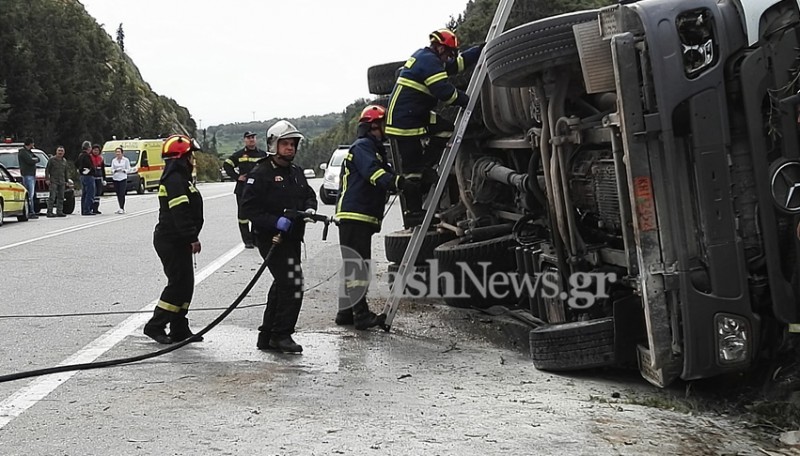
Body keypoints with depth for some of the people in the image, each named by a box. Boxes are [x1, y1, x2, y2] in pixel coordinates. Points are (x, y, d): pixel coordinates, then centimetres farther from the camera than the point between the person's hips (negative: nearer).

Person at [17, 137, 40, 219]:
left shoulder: (29, 151, 20)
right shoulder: (23, 152, -10)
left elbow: (37, 159, 15)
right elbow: (30, 161, -19)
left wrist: (34, 159, -6)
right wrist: (35, 159, 1)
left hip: (32, 175, 10)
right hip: (27, 175, -10)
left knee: (32, 194, 12)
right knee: (30, 194, -14)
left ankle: (31, 212, 16)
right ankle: (30, 213, -17)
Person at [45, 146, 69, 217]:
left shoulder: (64, 161, 15)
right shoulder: (52, 160, -1)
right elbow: (47, 170, -1)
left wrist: (66, 181, 20)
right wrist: (47, 179, -10)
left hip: (62, 182, 6)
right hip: (53, 181, -6)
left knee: (61, 197, 6)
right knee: (52, 197, -11)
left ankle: (59, 211, 11)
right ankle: (49, 212, -10)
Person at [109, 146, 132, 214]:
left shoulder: (126, 160, 3)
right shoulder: (113, 160, 13)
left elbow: (128, 170, 2)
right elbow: (111, 170, 9)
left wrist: (123, 170, -16)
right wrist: (115, 170, -11)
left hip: (123, 178, -4)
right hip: (115, 178, 4)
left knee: (122, 194, -13)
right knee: (118, 194, 3)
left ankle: (122, 208, -15)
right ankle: (121, 208, 9)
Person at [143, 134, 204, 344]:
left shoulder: (179, 178, 17)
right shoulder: (174, 179, -17)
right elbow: (180, 212, -25)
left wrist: (191, 237, 23)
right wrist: (192, 237, -26)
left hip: (178, 241, 11)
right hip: (171, 242, -11)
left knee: (185, 284, 12)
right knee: (178, 283, -7)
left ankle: (179, 329, 16)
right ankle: (155, 326, 0)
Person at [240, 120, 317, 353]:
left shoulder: (296, 172, 14)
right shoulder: (260, 174, -12)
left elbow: (309, 194, 25)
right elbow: (248, 208, -15)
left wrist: (309, 209, 1)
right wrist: (276, 222, -24)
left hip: (292, 238, 9)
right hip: (271, 238, -9)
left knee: (282, 285, 15)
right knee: (292, 284, -15)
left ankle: (267, 336, 25)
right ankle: (281, 335, -4)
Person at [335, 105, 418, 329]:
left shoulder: (375, 149, 26)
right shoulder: (362, 146, -8)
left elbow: (386, 174, 18)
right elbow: (374, 173, -26)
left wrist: (409, 181, 2)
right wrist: (399, 182, -40)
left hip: (363, 217, 11)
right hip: (354, 215, -11)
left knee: (353, 265, 14)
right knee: (357, 264, -11)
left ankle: (346, 312, 20)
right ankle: (362, 314, -12)